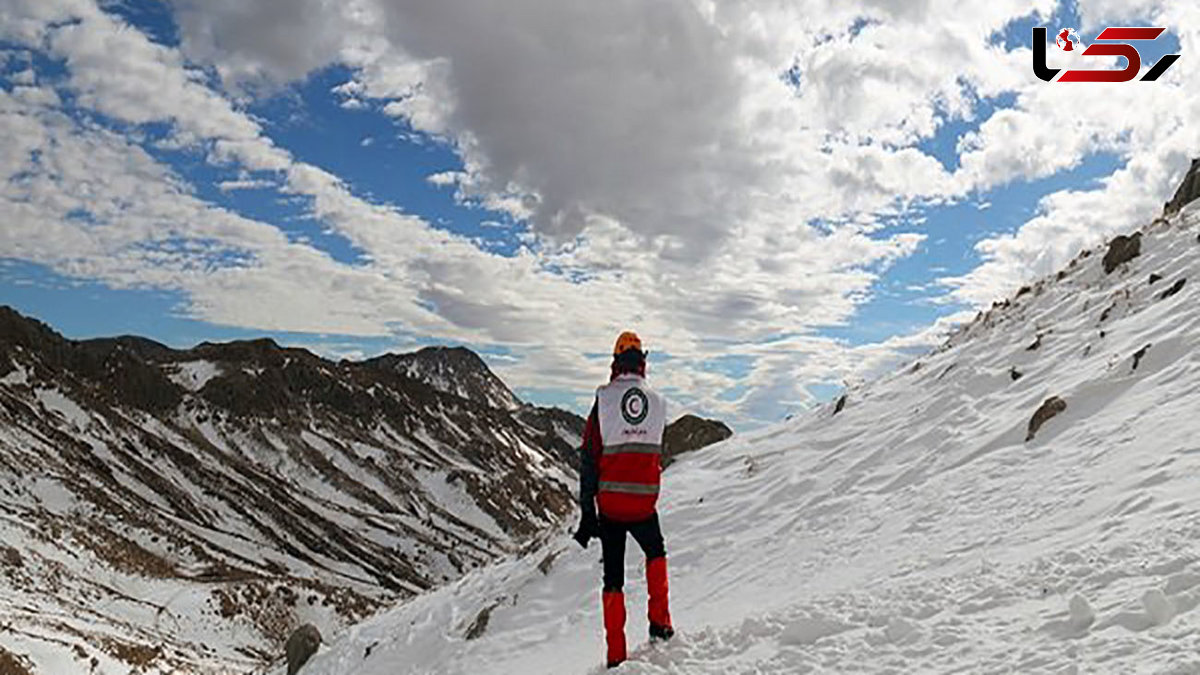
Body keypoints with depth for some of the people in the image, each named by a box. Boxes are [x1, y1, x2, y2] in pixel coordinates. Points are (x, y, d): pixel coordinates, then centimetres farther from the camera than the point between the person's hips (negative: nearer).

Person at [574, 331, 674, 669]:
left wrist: (587, 511, -4)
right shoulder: (659, 403, 1)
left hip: (610, 505, -1)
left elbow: (589, 459, -8)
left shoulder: (604, 399, -7)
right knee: (656, 554, 29)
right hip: (644, 503, 1)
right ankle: (659, 622, 23)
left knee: (613, 578, 8)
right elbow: (656, 456, 11)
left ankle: (616, 655, 10)